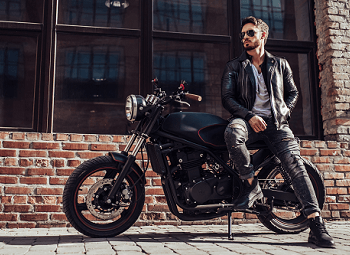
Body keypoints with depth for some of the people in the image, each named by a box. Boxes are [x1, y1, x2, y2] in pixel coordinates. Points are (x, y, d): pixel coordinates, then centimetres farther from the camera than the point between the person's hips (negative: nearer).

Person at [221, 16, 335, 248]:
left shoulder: (280, 65, 20)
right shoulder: (235, 67, 14)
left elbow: (293, 92, 24)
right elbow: (227, 97, 4)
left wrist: (284, 112, 1)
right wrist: (249, 116, -13)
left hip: (276, 122, 1)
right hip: (248, 119, -1)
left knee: (295, 162, -21)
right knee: (232, 132, -38)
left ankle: (317, 225, -25)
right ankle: (252, 185, -22)